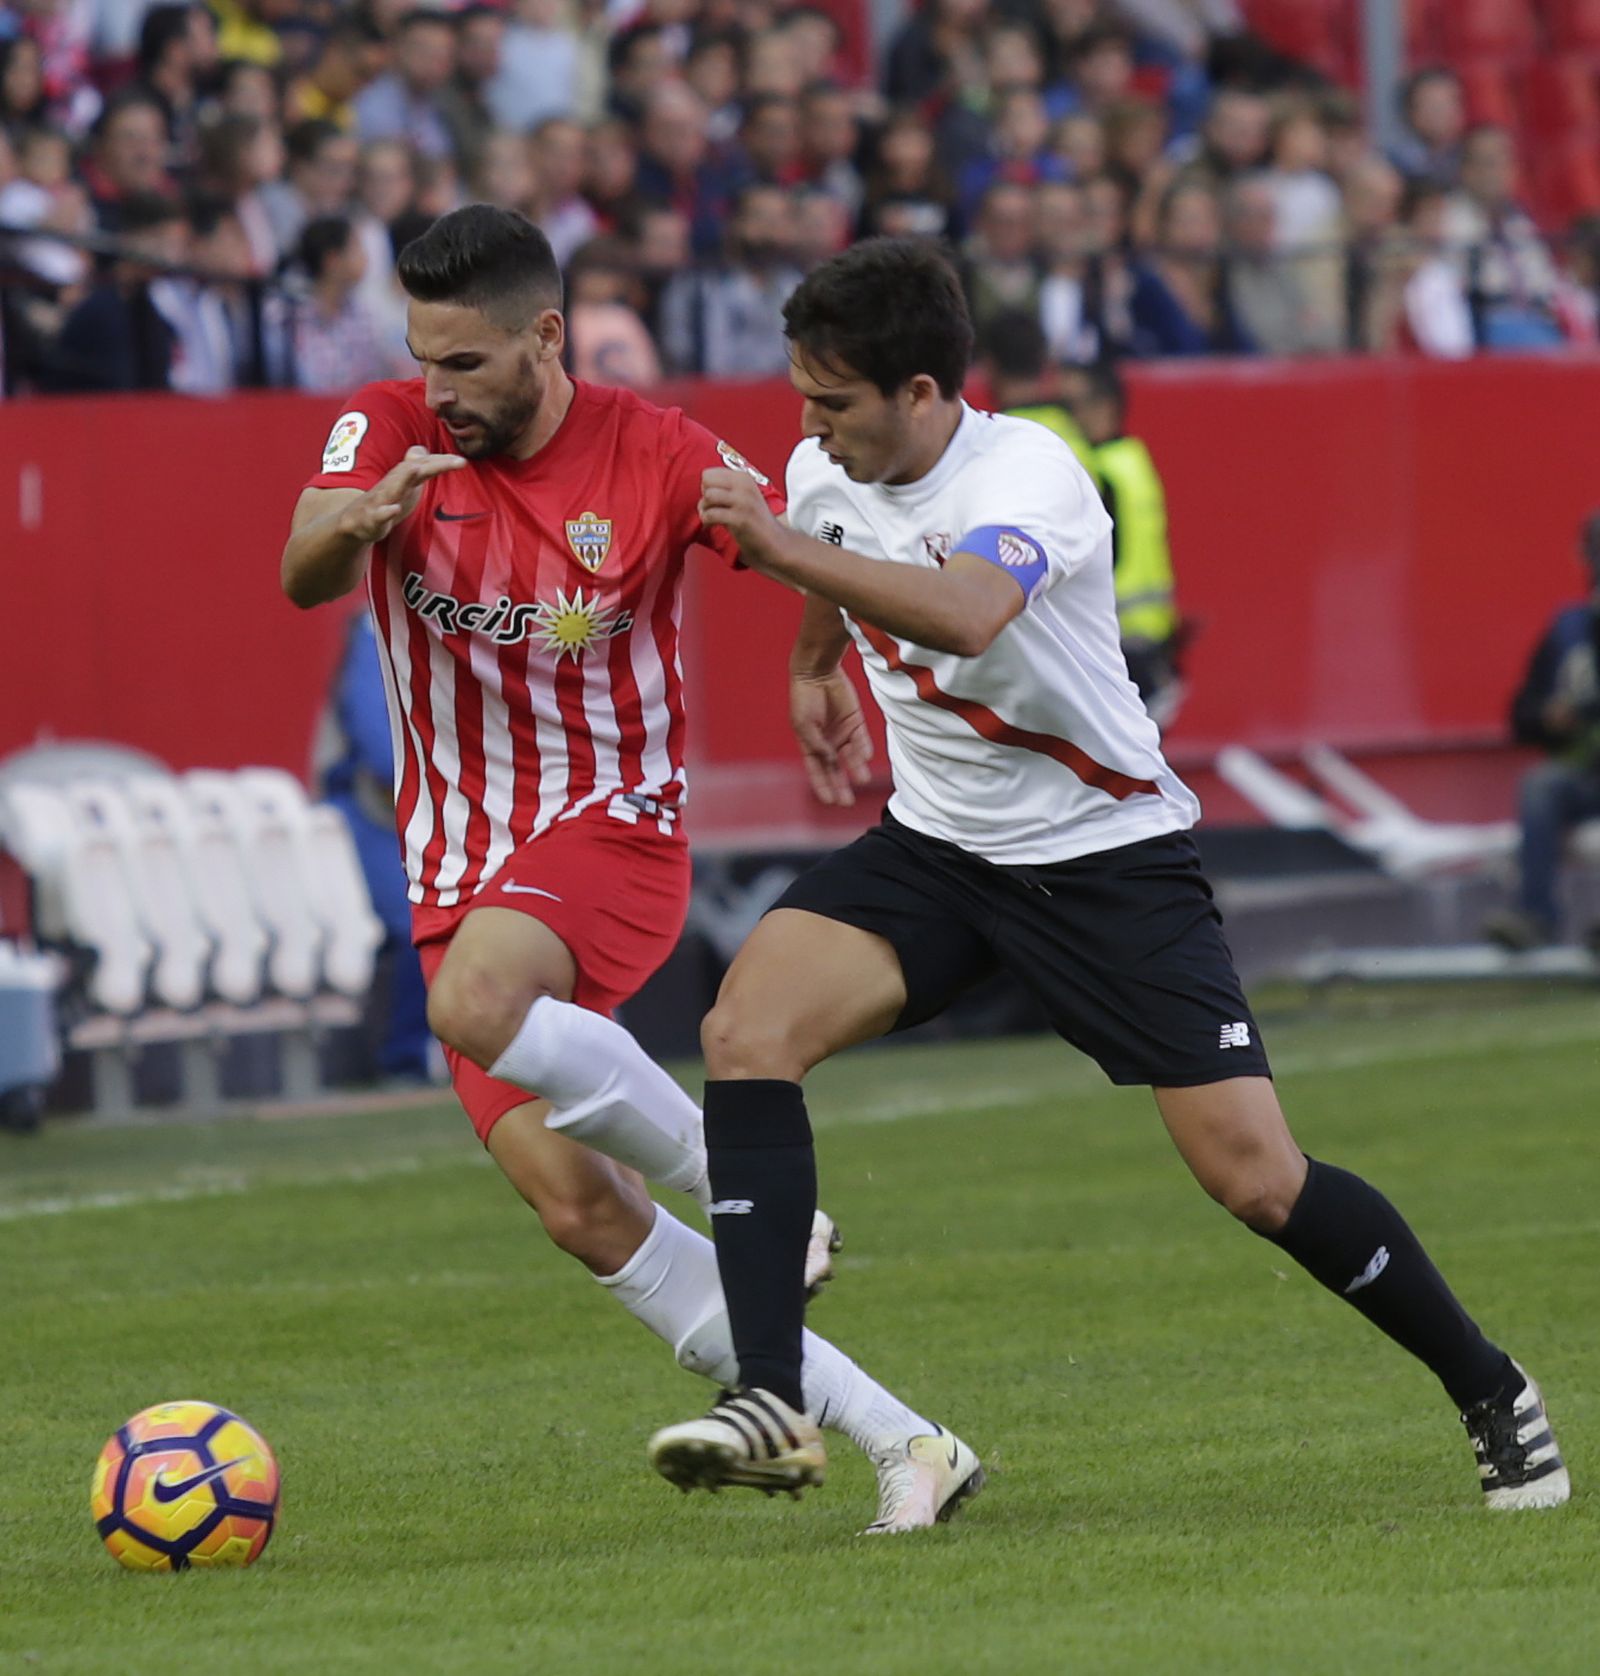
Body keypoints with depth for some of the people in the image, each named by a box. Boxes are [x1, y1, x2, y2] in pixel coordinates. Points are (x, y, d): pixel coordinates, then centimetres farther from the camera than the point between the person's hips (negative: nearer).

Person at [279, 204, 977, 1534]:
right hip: (459, 864, 4)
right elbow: (306, 576, -20)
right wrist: (353, 522, -43)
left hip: (613, 825, -4)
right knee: (578, 1209, -8)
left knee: (475, 1005, -36)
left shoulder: (655, 454, -8)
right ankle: (900, 1446, -4)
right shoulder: (390, 432, -3)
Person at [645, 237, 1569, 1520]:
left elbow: (967, 612, -48)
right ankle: (771, 1404, -22)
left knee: (1256, 1175, -10)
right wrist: (816, 667, 38)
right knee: (749, 1025, -20)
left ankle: (1490, 1394, 13)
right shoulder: (825, 474, -2)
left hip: (1106, 850, -6)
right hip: (933, 844, 6)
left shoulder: (1027, 475, -24)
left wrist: (780, 547, -48)